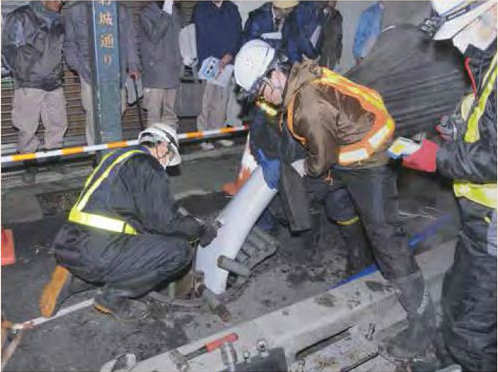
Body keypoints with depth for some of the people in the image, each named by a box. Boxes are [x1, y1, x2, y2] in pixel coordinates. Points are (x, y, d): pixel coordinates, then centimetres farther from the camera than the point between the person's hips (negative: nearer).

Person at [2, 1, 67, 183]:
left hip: (54, 83, 5)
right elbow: (8, 48, -2)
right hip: (29, 84, -5)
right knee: (27, 127, -1)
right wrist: (21, 73, -4)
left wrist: (58, 71, 13)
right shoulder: (20, 17, -5)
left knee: (58, 123, 6)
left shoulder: (58, 20, 12)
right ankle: (29, 163, 13)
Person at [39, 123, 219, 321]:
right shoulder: (148, 167, -7)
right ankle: (114, 297, 4)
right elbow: (166, 222, -7)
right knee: (179, 251, -6)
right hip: (95, 255, -9)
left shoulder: (117, 157, 19)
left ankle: (74, 278, 15)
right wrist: (201, 229, 9)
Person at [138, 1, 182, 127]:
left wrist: (179, 60, 9)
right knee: (154, 112, -7)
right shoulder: (147, 13, 0)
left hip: (172, 69, 5)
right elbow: (154, 35, -14)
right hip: (155, 71, -5)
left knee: (170, 110, 9)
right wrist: (166, 14, -18)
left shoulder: (173, 11, 16)